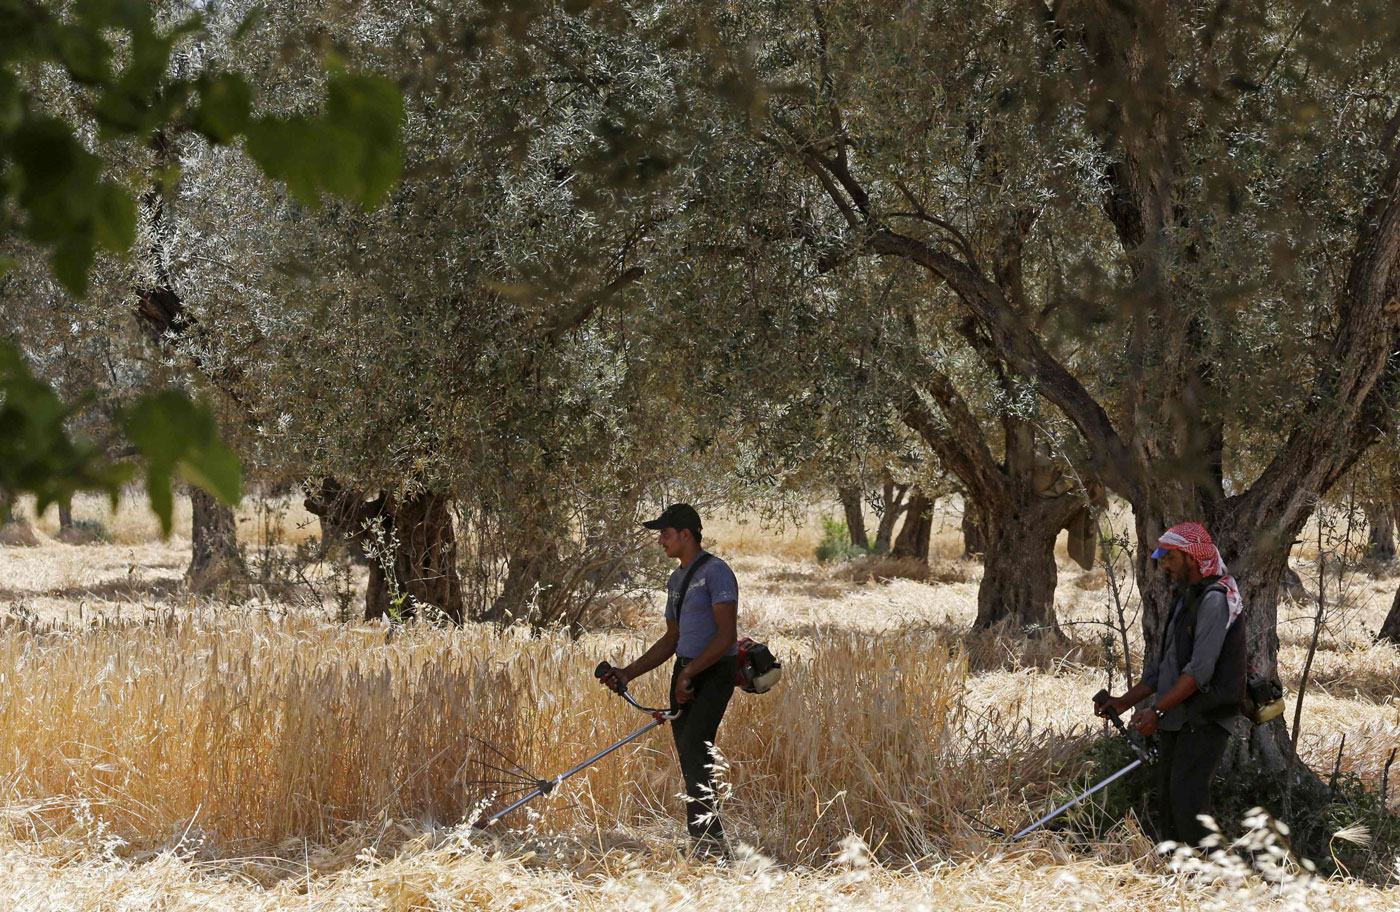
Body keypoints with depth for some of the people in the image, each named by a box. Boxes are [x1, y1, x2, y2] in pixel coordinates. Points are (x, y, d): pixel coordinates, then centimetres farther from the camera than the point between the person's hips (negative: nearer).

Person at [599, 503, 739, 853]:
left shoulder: (716, 572, -10)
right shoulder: (676, 580, 19)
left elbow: (726, 634, -18)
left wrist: (690, 673, -20)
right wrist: (628, 673, 15)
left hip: (715, 671, -9)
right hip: (685, 672, 9)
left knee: (693, 751, -20)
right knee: (690, 760, 5)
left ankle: (710, 836, -21)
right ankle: (701, 839, 8)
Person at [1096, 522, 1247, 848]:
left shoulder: (1215, 600, -13)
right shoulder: (1185, 599, 20)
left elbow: (1200, 670, -21)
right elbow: (1164, 667, 24)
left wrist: (1157, 710, -22)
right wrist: (1127, 700, 17)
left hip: (1206, 720, -10)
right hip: (1177, 721, 10)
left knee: (1186, 797, -19)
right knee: (1167, 799, 8)